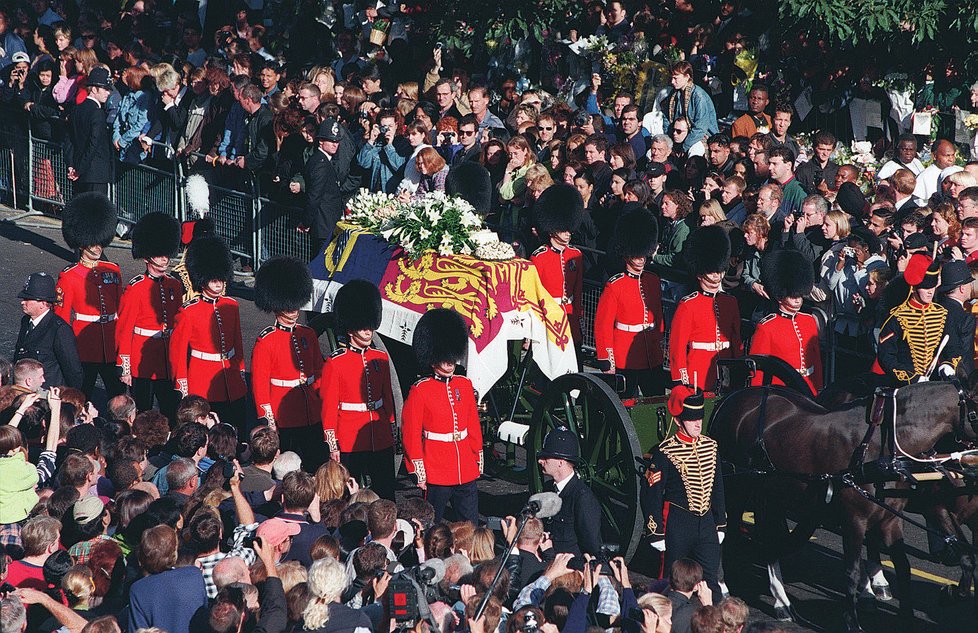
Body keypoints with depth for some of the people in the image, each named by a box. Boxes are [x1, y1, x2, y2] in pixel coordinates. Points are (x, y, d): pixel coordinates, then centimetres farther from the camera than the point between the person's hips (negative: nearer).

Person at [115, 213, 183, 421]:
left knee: (172, 413, 5)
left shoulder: (175, 285, 7)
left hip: (169, 363, 5)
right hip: (143, 363, -5)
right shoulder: (135, 288, -9)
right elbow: (124, 330, -8)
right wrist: (125, 368, -10)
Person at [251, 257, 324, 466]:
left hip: (312, 417, 5)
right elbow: (259, 383, -8)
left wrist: (323, 405, 12)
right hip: (283, 420, -5)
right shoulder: (266, 341, -8)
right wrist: (267, 419, -11)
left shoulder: (308, 335, 9)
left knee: (315, 465, 7)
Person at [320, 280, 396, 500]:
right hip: (350, 444, -4)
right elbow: (329, 406, -6)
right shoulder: (335, 362, -7)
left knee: (386, 496, 6)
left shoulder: (381, 358, 6)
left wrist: (392, 431, 15)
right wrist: (332, 445, -8)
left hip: (381, 441, 4)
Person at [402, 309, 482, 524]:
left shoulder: (465, 385, 8)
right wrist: (418, 472, -9)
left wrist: (478, 459, 15)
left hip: (466, 472, 5)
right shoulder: (419, 391, -8)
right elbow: (411, 434, -7)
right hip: (436, 472, -5)